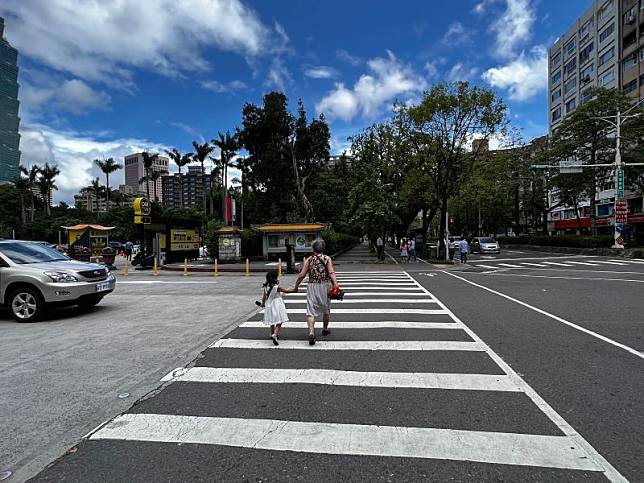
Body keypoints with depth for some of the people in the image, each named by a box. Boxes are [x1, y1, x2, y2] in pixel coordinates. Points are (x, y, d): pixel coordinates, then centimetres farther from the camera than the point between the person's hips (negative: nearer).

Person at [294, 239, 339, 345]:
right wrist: (336, 285, -21)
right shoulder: (327, 259, 0)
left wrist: (296, 286, 8)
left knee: (310, 311, -2)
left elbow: (302, 275, -2)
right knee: (326, 309, 20)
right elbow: (331, 273, -14)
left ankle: (311, 332, -18)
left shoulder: (309, 260, 3)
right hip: (324, 286, 0)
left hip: (312, 286, 0)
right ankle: (325, 329, 37)